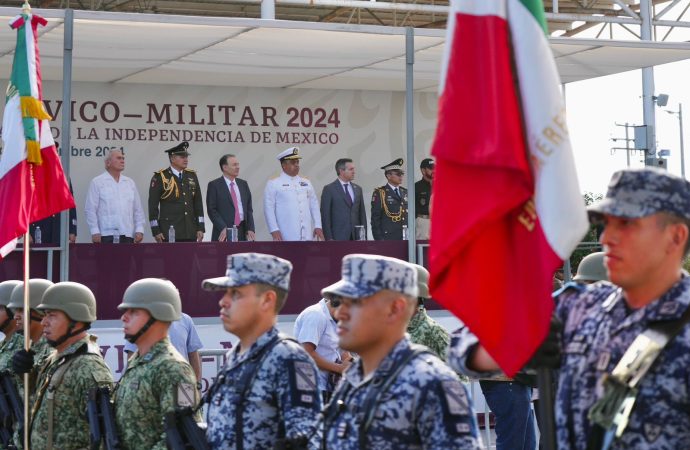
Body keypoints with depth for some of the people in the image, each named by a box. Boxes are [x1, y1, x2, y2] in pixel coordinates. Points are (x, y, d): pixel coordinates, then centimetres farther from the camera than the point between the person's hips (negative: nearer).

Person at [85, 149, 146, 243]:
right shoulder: (97, 182, 2)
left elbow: (138, 209, 17)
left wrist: (139, 230, 7)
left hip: (127, 235, 4)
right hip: (105, 236, -4)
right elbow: (90, 210, -2)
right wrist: (95, 232, -9)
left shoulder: (130, 183, 17)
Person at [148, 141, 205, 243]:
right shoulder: (160, 177, -1)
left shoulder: (192, 176, 13)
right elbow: (153, 205, -3)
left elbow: (198, 203, 14)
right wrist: (156, 231, -8)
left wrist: (200, 228, 8)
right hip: (169, 233, -4)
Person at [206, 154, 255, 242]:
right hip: (224, 234, -4)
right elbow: (212, 210, -6)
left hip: (242, 232, 4)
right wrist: (223, 228, -17)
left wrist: (250, 229, 3)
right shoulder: (214, 185, 1)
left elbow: (249, 209, 15)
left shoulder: (243, 184, 15)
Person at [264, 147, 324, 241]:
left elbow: (314, 206, 16)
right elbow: (269, 208, -4)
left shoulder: (306, 183, 16)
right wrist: (274, 230, -13)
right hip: (285, 237, -5)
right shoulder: (273, 184, 1)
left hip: (307, 236, 5)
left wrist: (318, 226, 6)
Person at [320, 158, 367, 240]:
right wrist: (329, 238, -11)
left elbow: (362, 214, 16)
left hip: (356, 237, 5)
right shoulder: (329, 189, -1)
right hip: (338, 237, -5)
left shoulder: (357, 189, 15)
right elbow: (325, 215, -4)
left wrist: (364, 236, 10)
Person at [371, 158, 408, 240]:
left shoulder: (405, 193, 17)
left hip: (405, 240, 5)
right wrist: (379, 240, -10)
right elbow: (375, 219, -4)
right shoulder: (379, 193, 0)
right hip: (387, 240, -5)